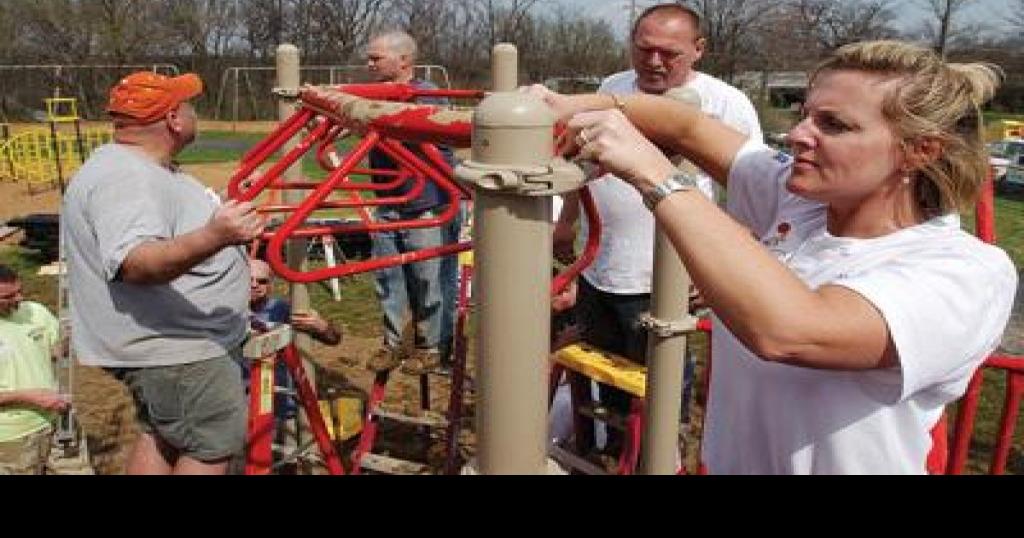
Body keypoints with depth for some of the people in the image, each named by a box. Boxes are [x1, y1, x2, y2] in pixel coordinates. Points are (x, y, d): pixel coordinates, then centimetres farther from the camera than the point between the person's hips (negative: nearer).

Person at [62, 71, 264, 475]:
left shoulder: (147, 168, 11)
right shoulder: (126, 179, -25)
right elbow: (137, 262, -40)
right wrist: (213, 238, -53)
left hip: (167, 343, 11)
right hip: (176, 351, -11)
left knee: (161, 437, 21)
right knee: (213, 448, -2)